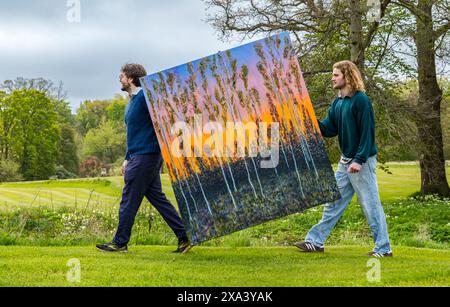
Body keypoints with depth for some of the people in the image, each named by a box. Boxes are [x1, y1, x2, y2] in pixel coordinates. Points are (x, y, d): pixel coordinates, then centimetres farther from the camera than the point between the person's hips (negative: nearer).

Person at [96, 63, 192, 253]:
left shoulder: (145, 96, -10)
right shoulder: (132, 102, 20)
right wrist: (127, 159, 24)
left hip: (145, 156, -10)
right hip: (138, 157, 10)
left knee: (129, 200, -3)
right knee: (157, 198, 8)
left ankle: (120, 242, 6)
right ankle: (183, 237, 9)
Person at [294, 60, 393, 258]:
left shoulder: (360, 100, -15)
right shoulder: (337, 103, 11)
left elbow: (367, 132, -18)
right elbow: (329, 130, 7)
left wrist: (359, 160, -23)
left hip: (362, 161, -8)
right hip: (345, 161, 9)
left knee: (371, 204, -3)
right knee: (333, 202, 12)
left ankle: (383, 249, 6)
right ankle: (315, 241, 18)